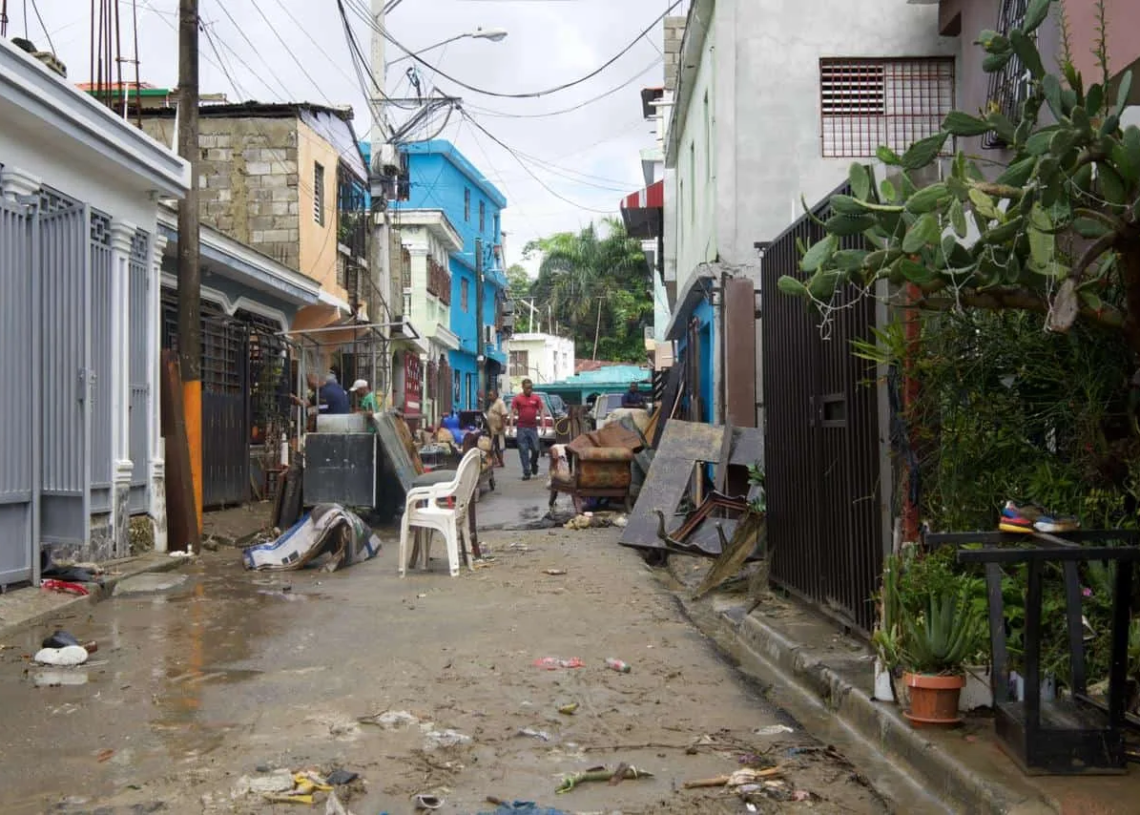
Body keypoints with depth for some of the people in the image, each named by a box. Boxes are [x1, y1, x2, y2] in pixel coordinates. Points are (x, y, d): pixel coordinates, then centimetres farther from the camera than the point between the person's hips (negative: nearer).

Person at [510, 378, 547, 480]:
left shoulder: (536, 398, 6)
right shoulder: (517, 399, 2)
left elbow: (541, 411, 6)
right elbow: (513, 412, 0)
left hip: (533, 427, 1)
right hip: (521, 428, -1)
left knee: (536, 449, -1)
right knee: (523, 451, 1)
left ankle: (533, 464, 30)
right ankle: (526, 472, 6)